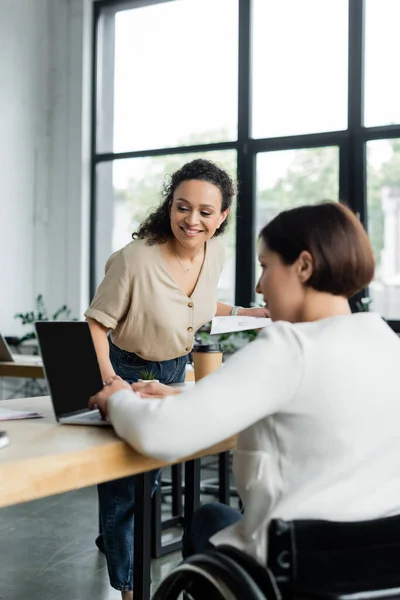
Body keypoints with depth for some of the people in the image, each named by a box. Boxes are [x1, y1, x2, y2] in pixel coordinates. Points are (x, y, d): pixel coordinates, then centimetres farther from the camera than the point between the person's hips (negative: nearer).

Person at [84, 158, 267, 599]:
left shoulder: (215, 252, -11)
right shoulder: (136, 259, -31)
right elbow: (96, 322, -23)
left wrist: (254, 313, 2)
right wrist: (108, 381, -36)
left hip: (175, 371, 6)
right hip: (127, 372, -6)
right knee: (123, 477, 4)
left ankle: (114, 539, 52)